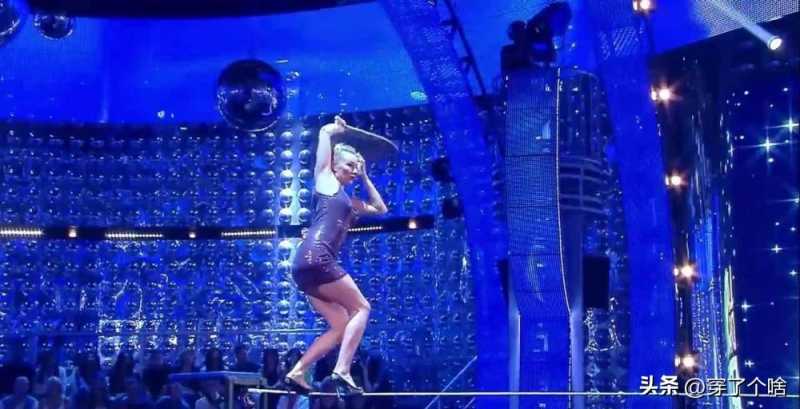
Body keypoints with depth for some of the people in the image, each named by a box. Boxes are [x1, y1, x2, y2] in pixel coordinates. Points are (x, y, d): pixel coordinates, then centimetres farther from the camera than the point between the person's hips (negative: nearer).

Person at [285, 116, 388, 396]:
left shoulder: (347, 200, 28)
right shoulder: (326, 181, 7)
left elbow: (380, 209, 39)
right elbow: (325, 131, 5)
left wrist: (365, 177, 36)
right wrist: (337, 129, 25)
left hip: (307, 265, 9)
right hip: (315, 257, -9)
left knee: (341, 327, 8)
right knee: (361, 308, -3)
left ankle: (296, 373, 3)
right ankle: (341, 371, -14)